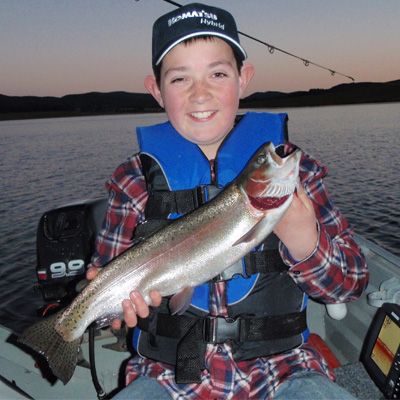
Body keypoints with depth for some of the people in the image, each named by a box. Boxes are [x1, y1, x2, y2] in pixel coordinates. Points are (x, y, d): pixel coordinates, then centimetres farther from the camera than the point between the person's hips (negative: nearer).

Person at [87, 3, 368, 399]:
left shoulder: (292, 167, -3)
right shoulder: (137, 179, -3)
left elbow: (351, 284, -2)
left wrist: (303, 239, -22)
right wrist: (120, 297, -20)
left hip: (279, 368, 1)